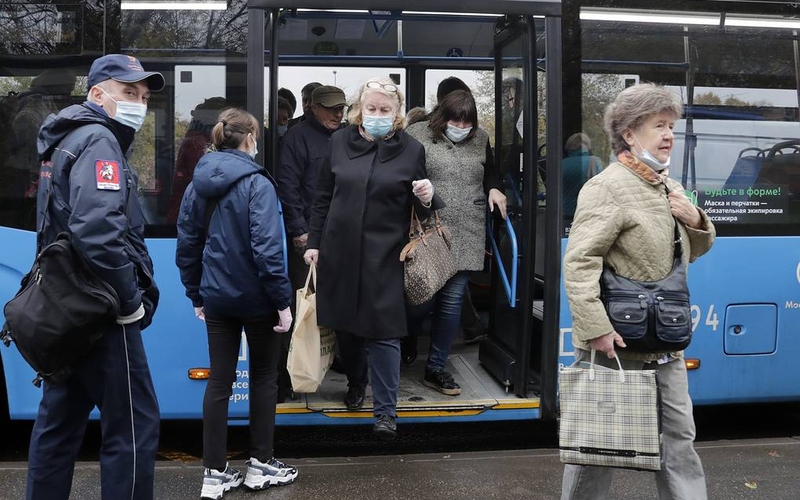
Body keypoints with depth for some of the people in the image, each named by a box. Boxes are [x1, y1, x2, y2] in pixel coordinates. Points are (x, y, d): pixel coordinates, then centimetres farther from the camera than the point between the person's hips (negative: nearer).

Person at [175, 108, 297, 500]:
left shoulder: (197, 185, 4)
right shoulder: (256, 184, -15)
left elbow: (187, 245, 8)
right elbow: (267, 248, -21)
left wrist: (196, 295, 16)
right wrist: (283, 300, -15)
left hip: (217, 298, 5)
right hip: (256, 298, -5)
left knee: (219, 381, 9)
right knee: (263, 377, 11)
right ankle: (261, 464, 20)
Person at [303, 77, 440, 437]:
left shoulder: (410, 149, 1)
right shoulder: (340, 141, 5)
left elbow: (420, 208, 7)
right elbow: (323, 197, 11)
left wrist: (426, 199, -16)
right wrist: (314, 242, 8)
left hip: (384, 255, -3)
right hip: (339, 252, 3)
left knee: (383, 331, -4)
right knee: (345, 325, 13)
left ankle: (385, 410, 5)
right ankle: (356, 384, 38)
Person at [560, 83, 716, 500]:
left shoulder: (670, 189, 13)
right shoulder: (607, 187, -14)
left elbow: (694, 251, 24)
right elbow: (578, 262, -23)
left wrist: (696, 221, 2)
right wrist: (596, 330, -28)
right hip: (616, 345, -8)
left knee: (679, 437, 13)